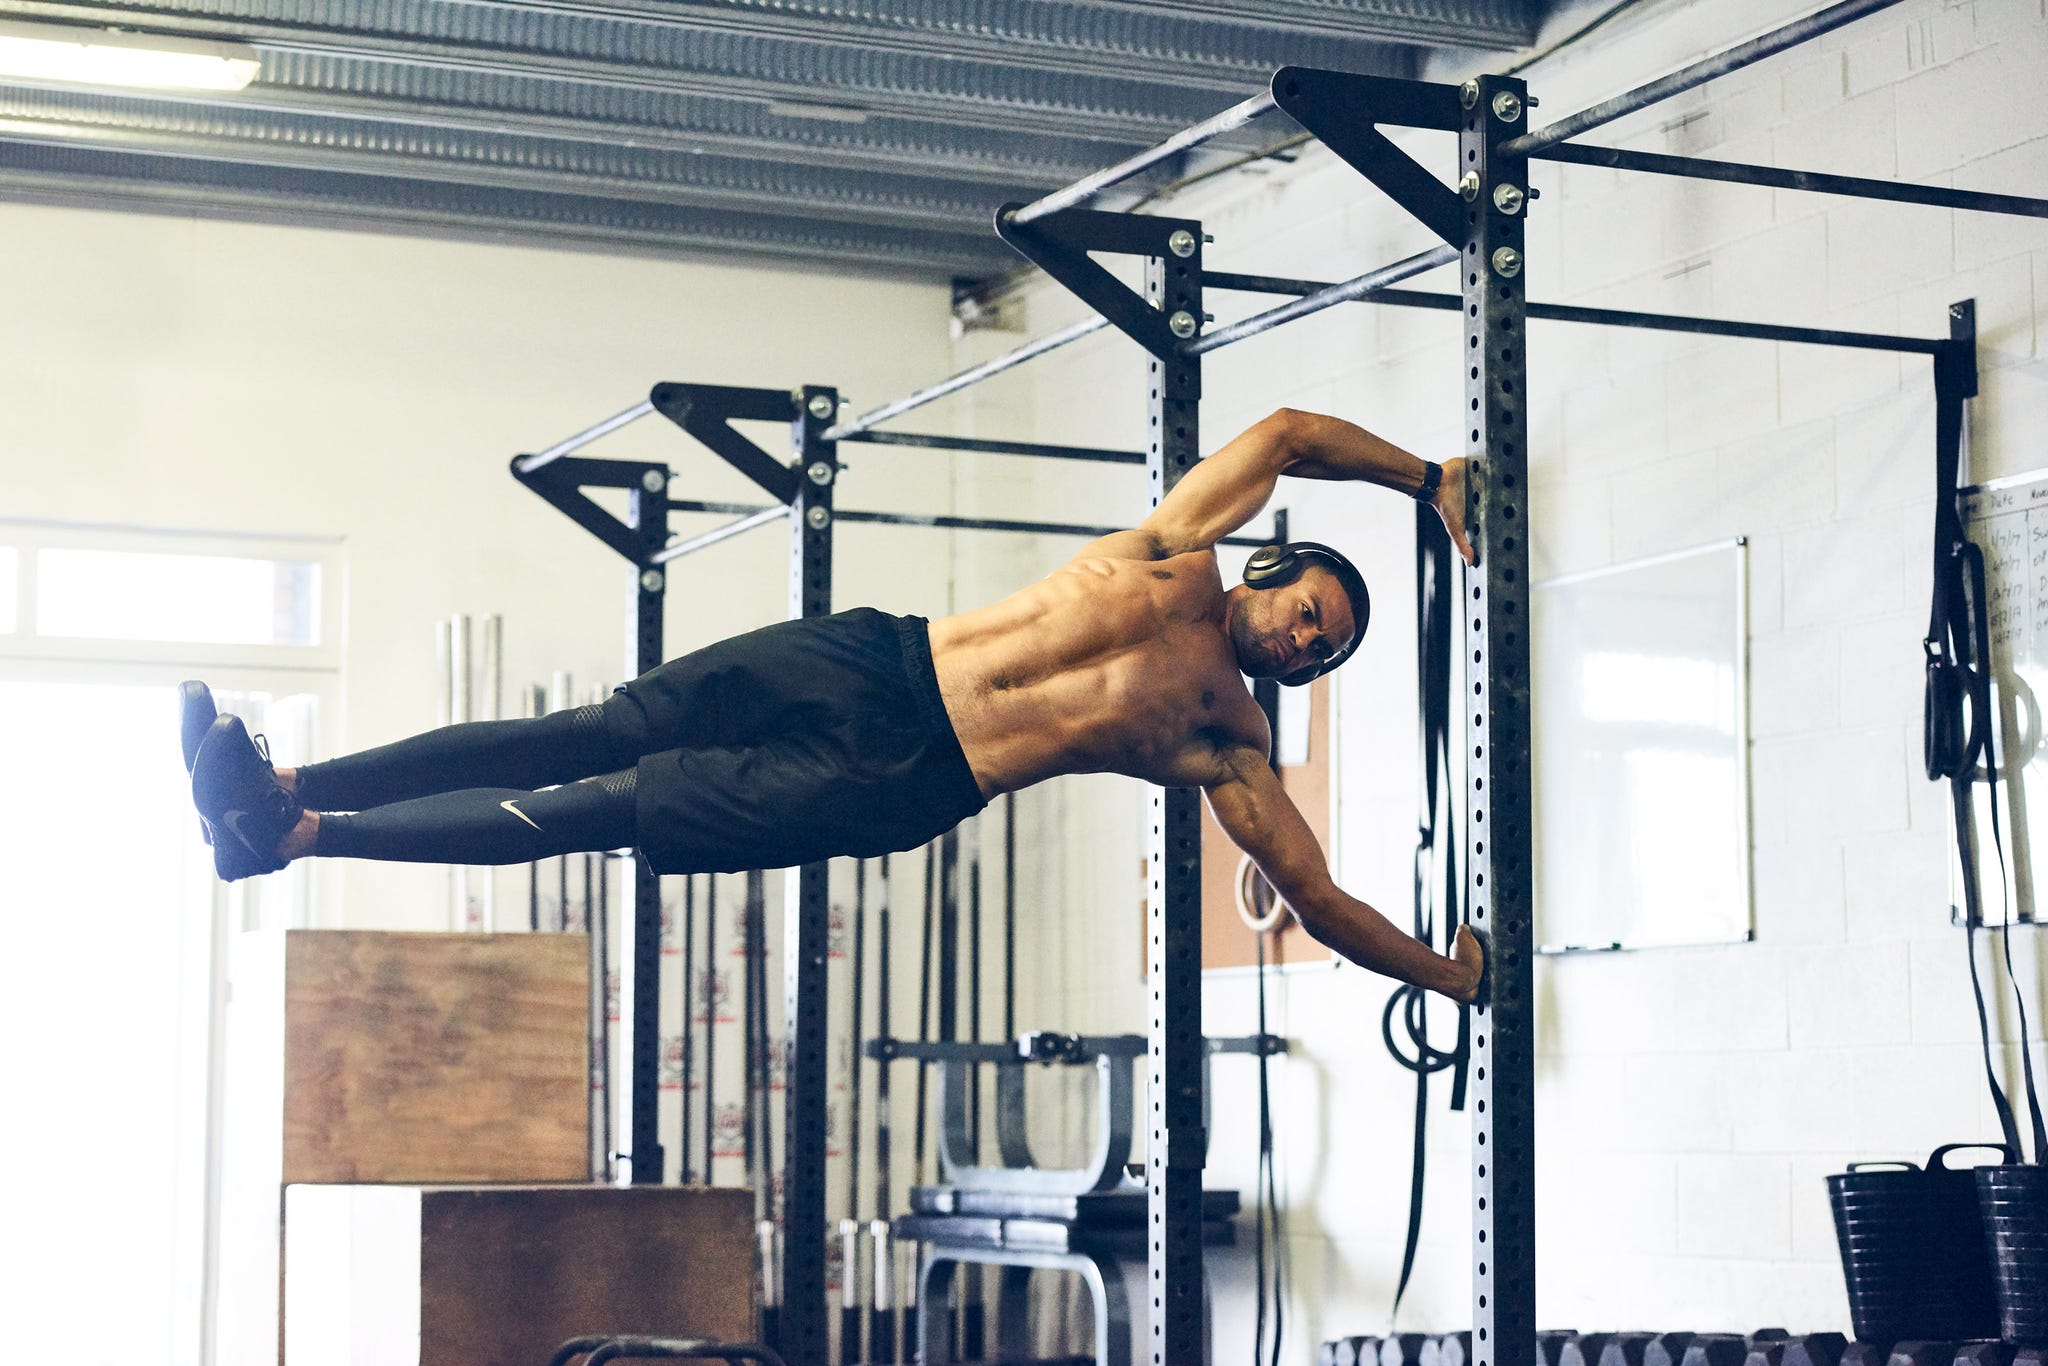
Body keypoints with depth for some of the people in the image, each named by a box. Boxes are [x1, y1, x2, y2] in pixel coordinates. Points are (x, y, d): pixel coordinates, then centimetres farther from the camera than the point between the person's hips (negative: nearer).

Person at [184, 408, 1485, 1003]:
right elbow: (1292, 431, 16)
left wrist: (1449, 973, 3)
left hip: (899, 788, -2)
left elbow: (1320, 897, 7)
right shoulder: (1181, 560, 12)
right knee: (615, 730, -12)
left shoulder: (1228, 745, 7)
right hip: (873, 663, 2)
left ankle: (293, 835, -15)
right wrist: (1431, 476, 16)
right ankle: (286, 787, -11)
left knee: (617, 805, -13)